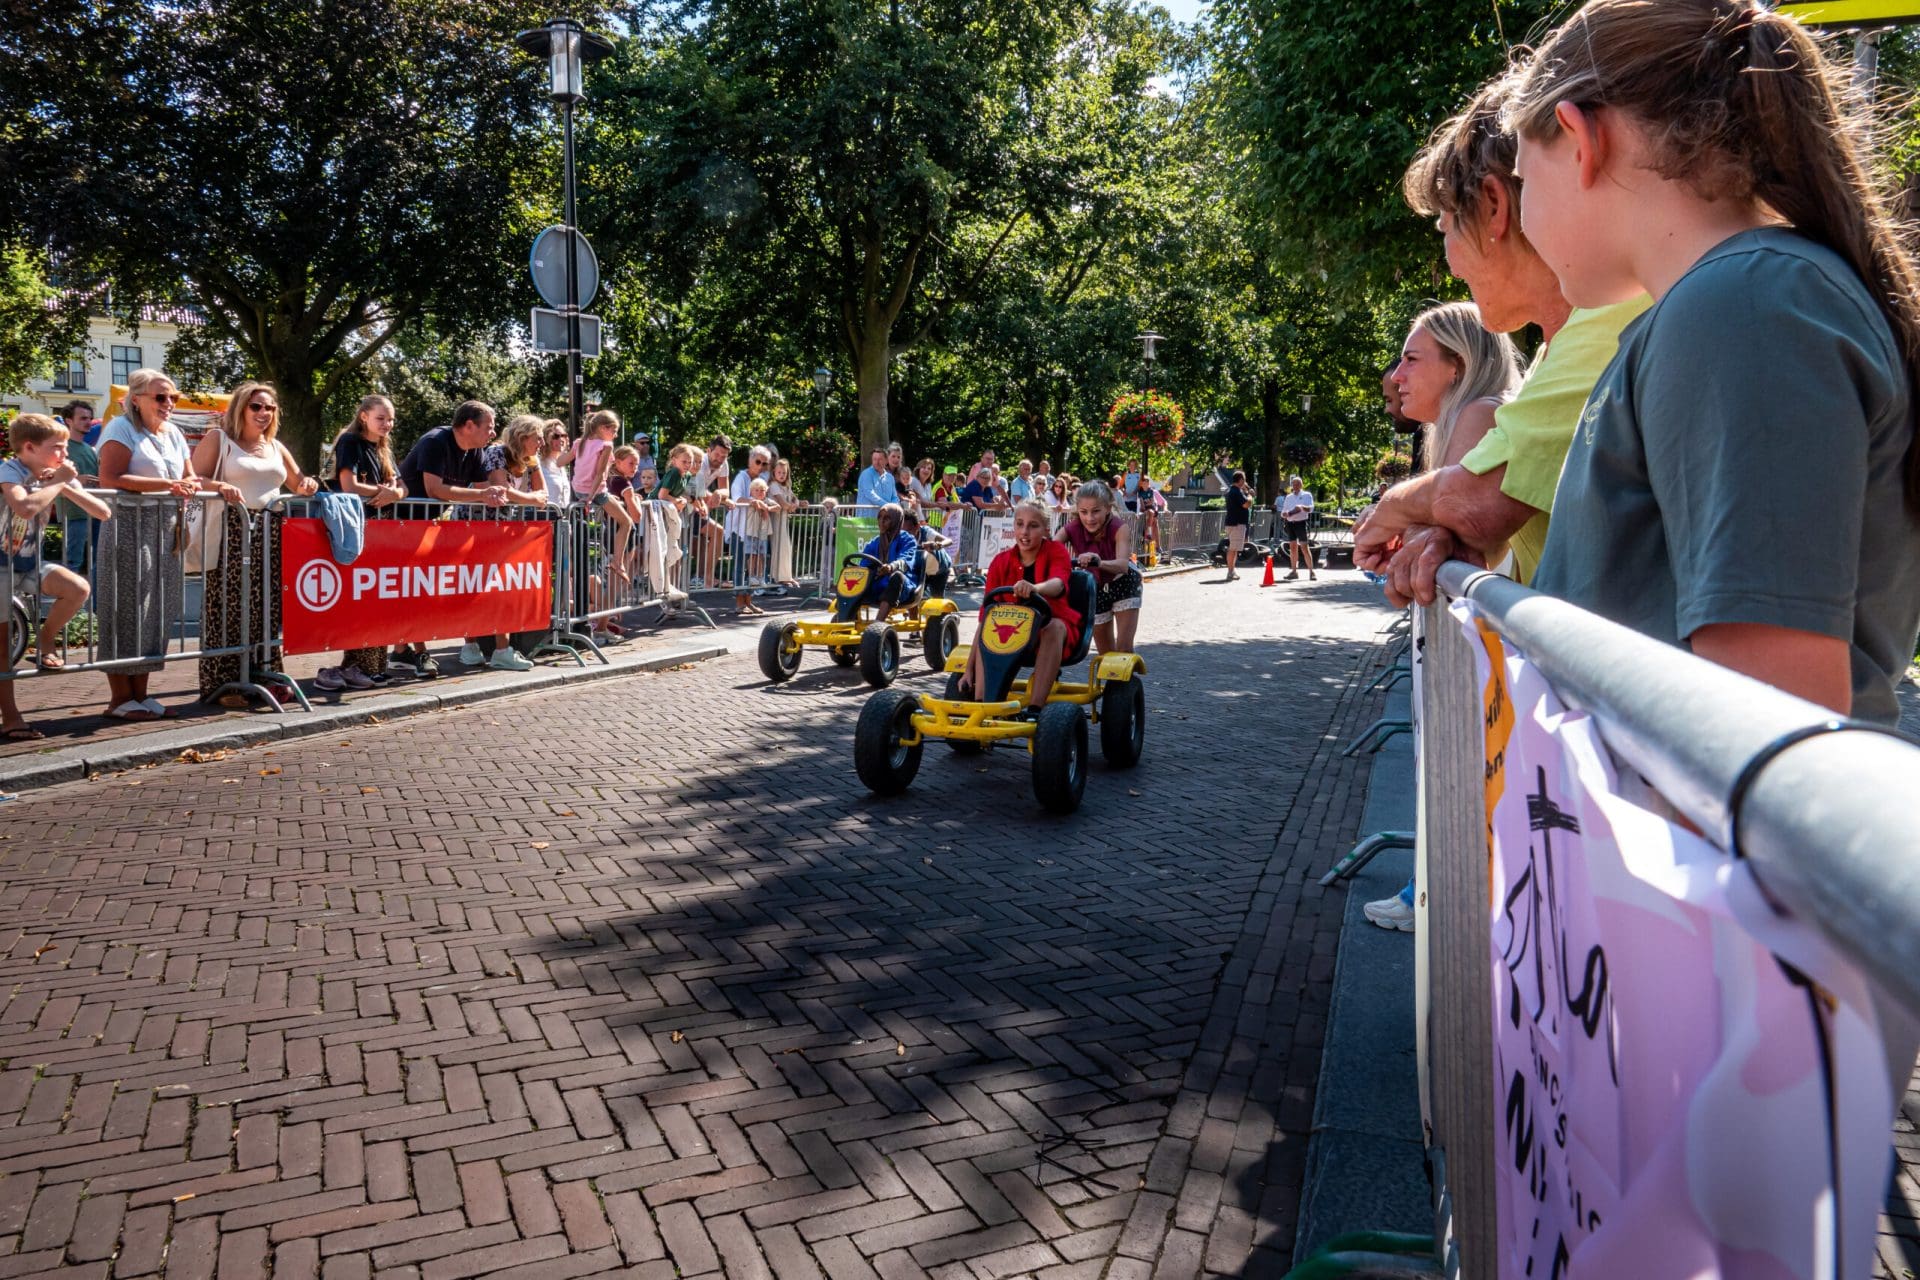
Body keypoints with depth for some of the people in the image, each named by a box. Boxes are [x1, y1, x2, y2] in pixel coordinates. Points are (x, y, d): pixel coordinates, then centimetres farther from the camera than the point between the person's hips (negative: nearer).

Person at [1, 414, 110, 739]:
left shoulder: (60, 476, -1)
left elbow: (103, 512, -6)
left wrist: (67, 486, -16)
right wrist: (56, 482, -27)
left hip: (30, 564, 5)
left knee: (78, 588, -24)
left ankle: (46, 640, 2)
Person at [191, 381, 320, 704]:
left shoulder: (275, 447, 20)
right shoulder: (218, 438, 5)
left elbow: (297, 484, 29)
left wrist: (306, 486, 6)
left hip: (267, 532, 5)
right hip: (231, 532, -5)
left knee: (266, 608, 3)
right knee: (228, 607, -7)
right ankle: (223, 683, -4)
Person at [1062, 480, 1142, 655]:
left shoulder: (1119, 528, -31)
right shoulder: (1072, 530, -25)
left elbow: (1123, 564, -47)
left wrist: (1100, 562, -69)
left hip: (1123, 584, -3)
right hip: (1095, 589, 3)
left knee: (1124, 649, -12)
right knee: (1106, 653, 10)